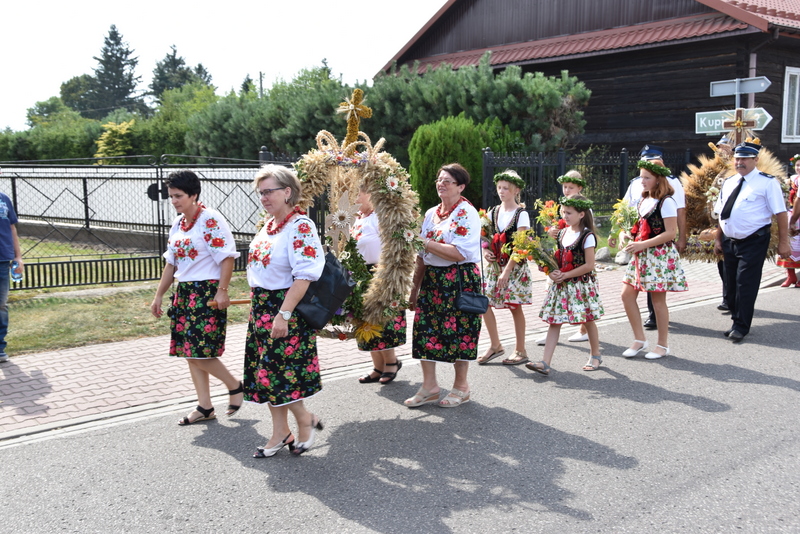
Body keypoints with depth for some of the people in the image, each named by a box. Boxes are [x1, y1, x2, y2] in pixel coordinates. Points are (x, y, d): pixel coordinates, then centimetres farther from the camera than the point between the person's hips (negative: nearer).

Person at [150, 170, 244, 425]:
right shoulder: (178, 223, 13)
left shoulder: (210, 219, -12)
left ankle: (235, 386, 13)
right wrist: (159, 295, 18)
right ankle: (205, 407, 17)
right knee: (189, 351, 9)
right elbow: (171, 263, 19)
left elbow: (227, 257, -16)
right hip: (184, 293, 9)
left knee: (199, 351, -10)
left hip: (207, 293, -9)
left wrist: (222, 291, -22)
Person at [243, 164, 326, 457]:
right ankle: (280, 433, 23)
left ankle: (305, 419, 19)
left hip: (287, 308, -9)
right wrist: (257, 302, 17)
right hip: (261, 308, 9)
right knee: (266, 370, 12)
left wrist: (284, 314, -26)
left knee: (279, 373, -4)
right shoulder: (269, 226, 11)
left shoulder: (301, 227, -16)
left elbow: (304, 276, -23)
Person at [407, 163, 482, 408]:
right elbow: (422, 256, 15)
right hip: (432, 279, 7)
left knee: (458, 331, 1)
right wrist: (414, 289, 13)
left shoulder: (467, 214, -9)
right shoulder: (431, 213, 12)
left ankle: (461, 387, 17)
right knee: (425, 329, 3)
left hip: (459, 280, -7)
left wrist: (426, 243, -19)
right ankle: (429, 386, 15)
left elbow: (460, 253, -21)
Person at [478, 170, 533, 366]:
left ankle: (520, 350, 13)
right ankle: (495, 345, 14)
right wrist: (485, 251, -6)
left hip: (514, 266, -5)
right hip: (494, 265, 5)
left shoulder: (521, 214, -8)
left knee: (514, 306, 0)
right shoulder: (493, 212, 8)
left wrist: (507, 271, -19)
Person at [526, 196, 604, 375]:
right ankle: (545, 362, -4)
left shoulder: (587, 236, -11)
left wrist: (565, 275, -17)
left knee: (588, 320, 9)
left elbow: (589, 265, -15)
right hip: (561, 285, 6)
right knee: (554, 321, -1)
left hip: (581, 284, -6)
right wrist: (552, 272, -7)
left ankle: (595, 355, 30)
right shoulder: (562, 233, 8)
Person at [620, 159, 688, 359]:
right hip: (641, 255, 8)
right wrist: (633, 241, 5)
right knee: (627, 294, 3)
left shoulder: (666, 202, -12)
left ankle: (662, 345, 13)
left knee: (658, 300, -1)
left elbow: (670, 233, -17)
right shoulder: (644, 201, 13)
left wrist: (642, 245, -21)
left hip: (659, 255, -8)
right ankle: (639, 339, 14)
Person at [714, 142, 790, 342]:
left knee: (746, 285, -5)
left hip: (753, 243, -6)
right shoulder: (729, 183, 11)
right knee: (732, 284, 13)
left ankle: (741, 327, 6)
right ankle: (736, 321, 28)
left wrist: (783, 242, -14)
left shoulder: (767, 182, -9)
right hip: (730, 242, 7)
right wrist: (718, 239, 13)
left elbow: (781, 214, -11)